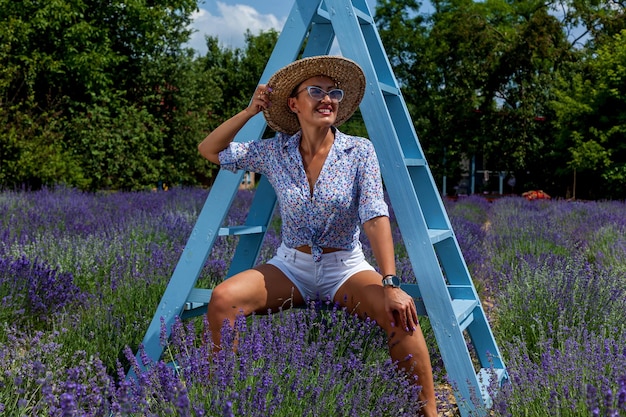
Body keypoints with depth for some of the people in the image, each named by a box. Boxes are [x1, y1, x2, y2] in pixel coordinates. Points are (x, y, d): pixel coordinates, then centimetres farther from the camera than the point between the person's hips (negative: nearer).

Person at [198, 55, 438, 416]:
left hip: (345, 268, -2)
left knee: (399, 312, -32)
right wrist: (250, 112, -6)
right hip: (291, 265, 2)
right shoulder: (274, 151, 0)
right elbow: (209, 150, 6)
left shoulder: (360, 151, -7)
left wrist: (390, 283, -28)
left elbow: (375, 217, -17)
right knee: (223, 299, -26)